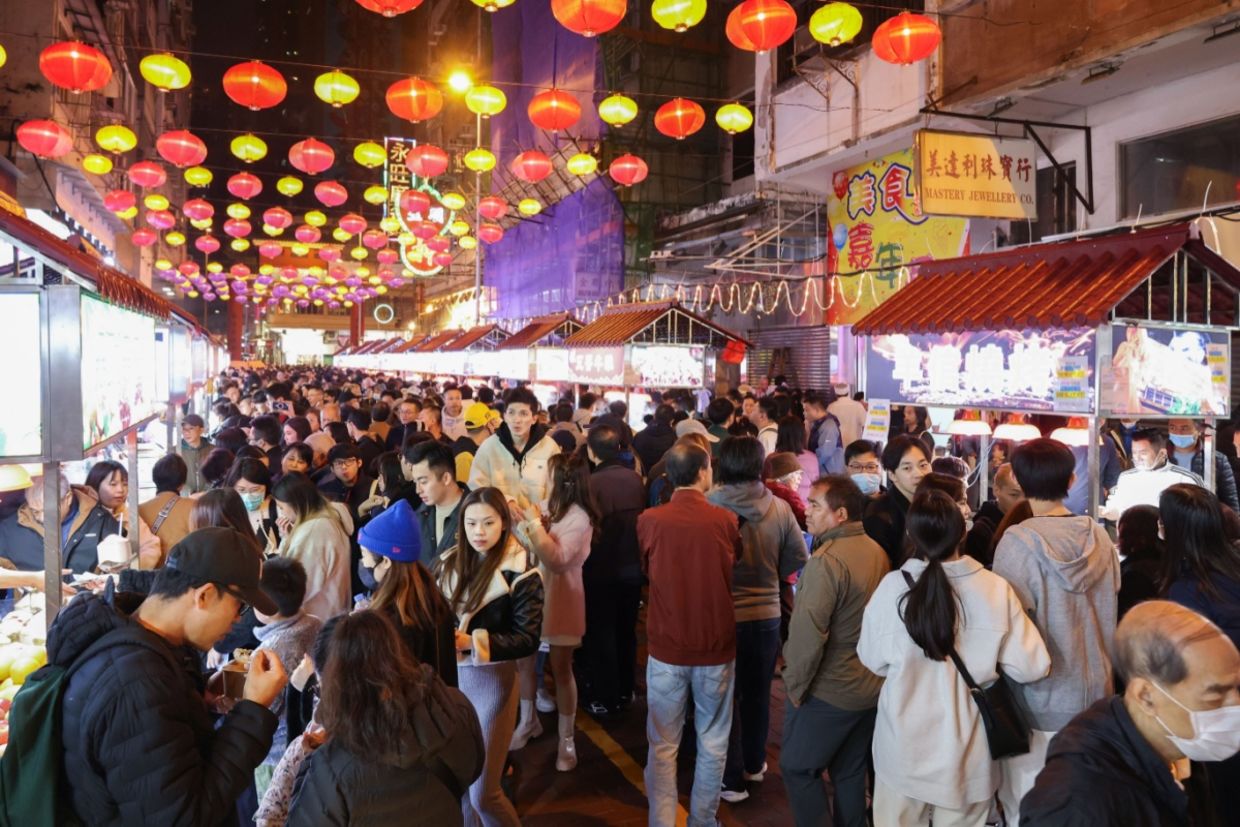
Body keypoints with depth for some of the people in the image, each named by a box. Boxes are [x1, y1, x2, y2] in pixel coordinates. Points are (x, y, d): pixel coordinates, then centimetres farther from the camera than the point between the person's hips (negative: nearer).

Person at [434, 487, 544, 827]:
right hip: (448, 675, 5)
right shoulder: (448, 562, 4)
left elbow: (528, 640, -15)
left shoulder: (520, 574, -10)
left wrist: (471, 642, -23)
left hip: (491, 680, -5)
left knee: (483, 793, -1)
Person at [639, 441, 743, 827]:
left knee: (663, 745, 11)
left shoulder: (649, 521, -10)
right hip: (717, 647, 0)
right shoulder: (726, 520, -10)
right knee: (713, 744, 17)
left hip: (666, 647, 0)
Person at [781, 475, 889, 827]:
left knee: (797, 769, 9)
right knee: (850, 773, 19)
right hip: (870, 686, 8)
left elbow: (809, 631, -26)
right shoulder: (877, 552, 2)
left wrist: (795, 684, -13)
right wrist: (871, 666, 18)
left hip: (827, 691, -8)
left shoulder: (826, 559, -23)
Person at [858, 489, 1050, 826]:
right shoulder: (995, 588, -17)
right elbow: (1030, 667, -12)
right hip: (967, 751, 1)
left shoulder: (892, 587, -17)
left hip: (904, 748, 0)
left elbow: (873, 660, -4)